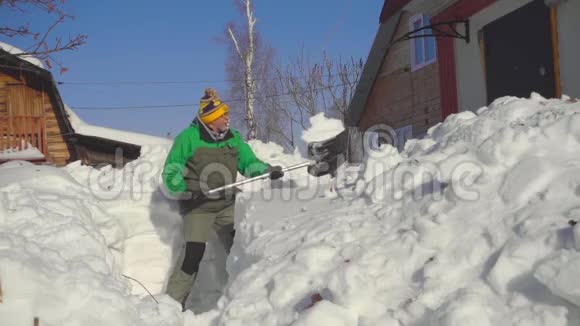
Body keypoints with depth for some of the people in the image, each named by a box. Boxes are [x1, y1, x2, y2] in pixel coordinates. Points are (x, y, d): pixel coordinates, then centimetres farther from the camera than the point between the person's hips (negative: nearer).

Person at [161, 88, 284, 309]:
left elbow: (249, 162, 9)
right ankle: (174, 302, 1)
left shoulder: (233, 138, 7)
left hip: (226, 206, 5)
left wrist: (267, 170, -11)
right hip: (197, 206, -5)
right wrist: (186, 191, -20)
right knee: (193, 256, -13)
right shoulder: (188, 137, -8)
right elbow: (171, 171, -5)